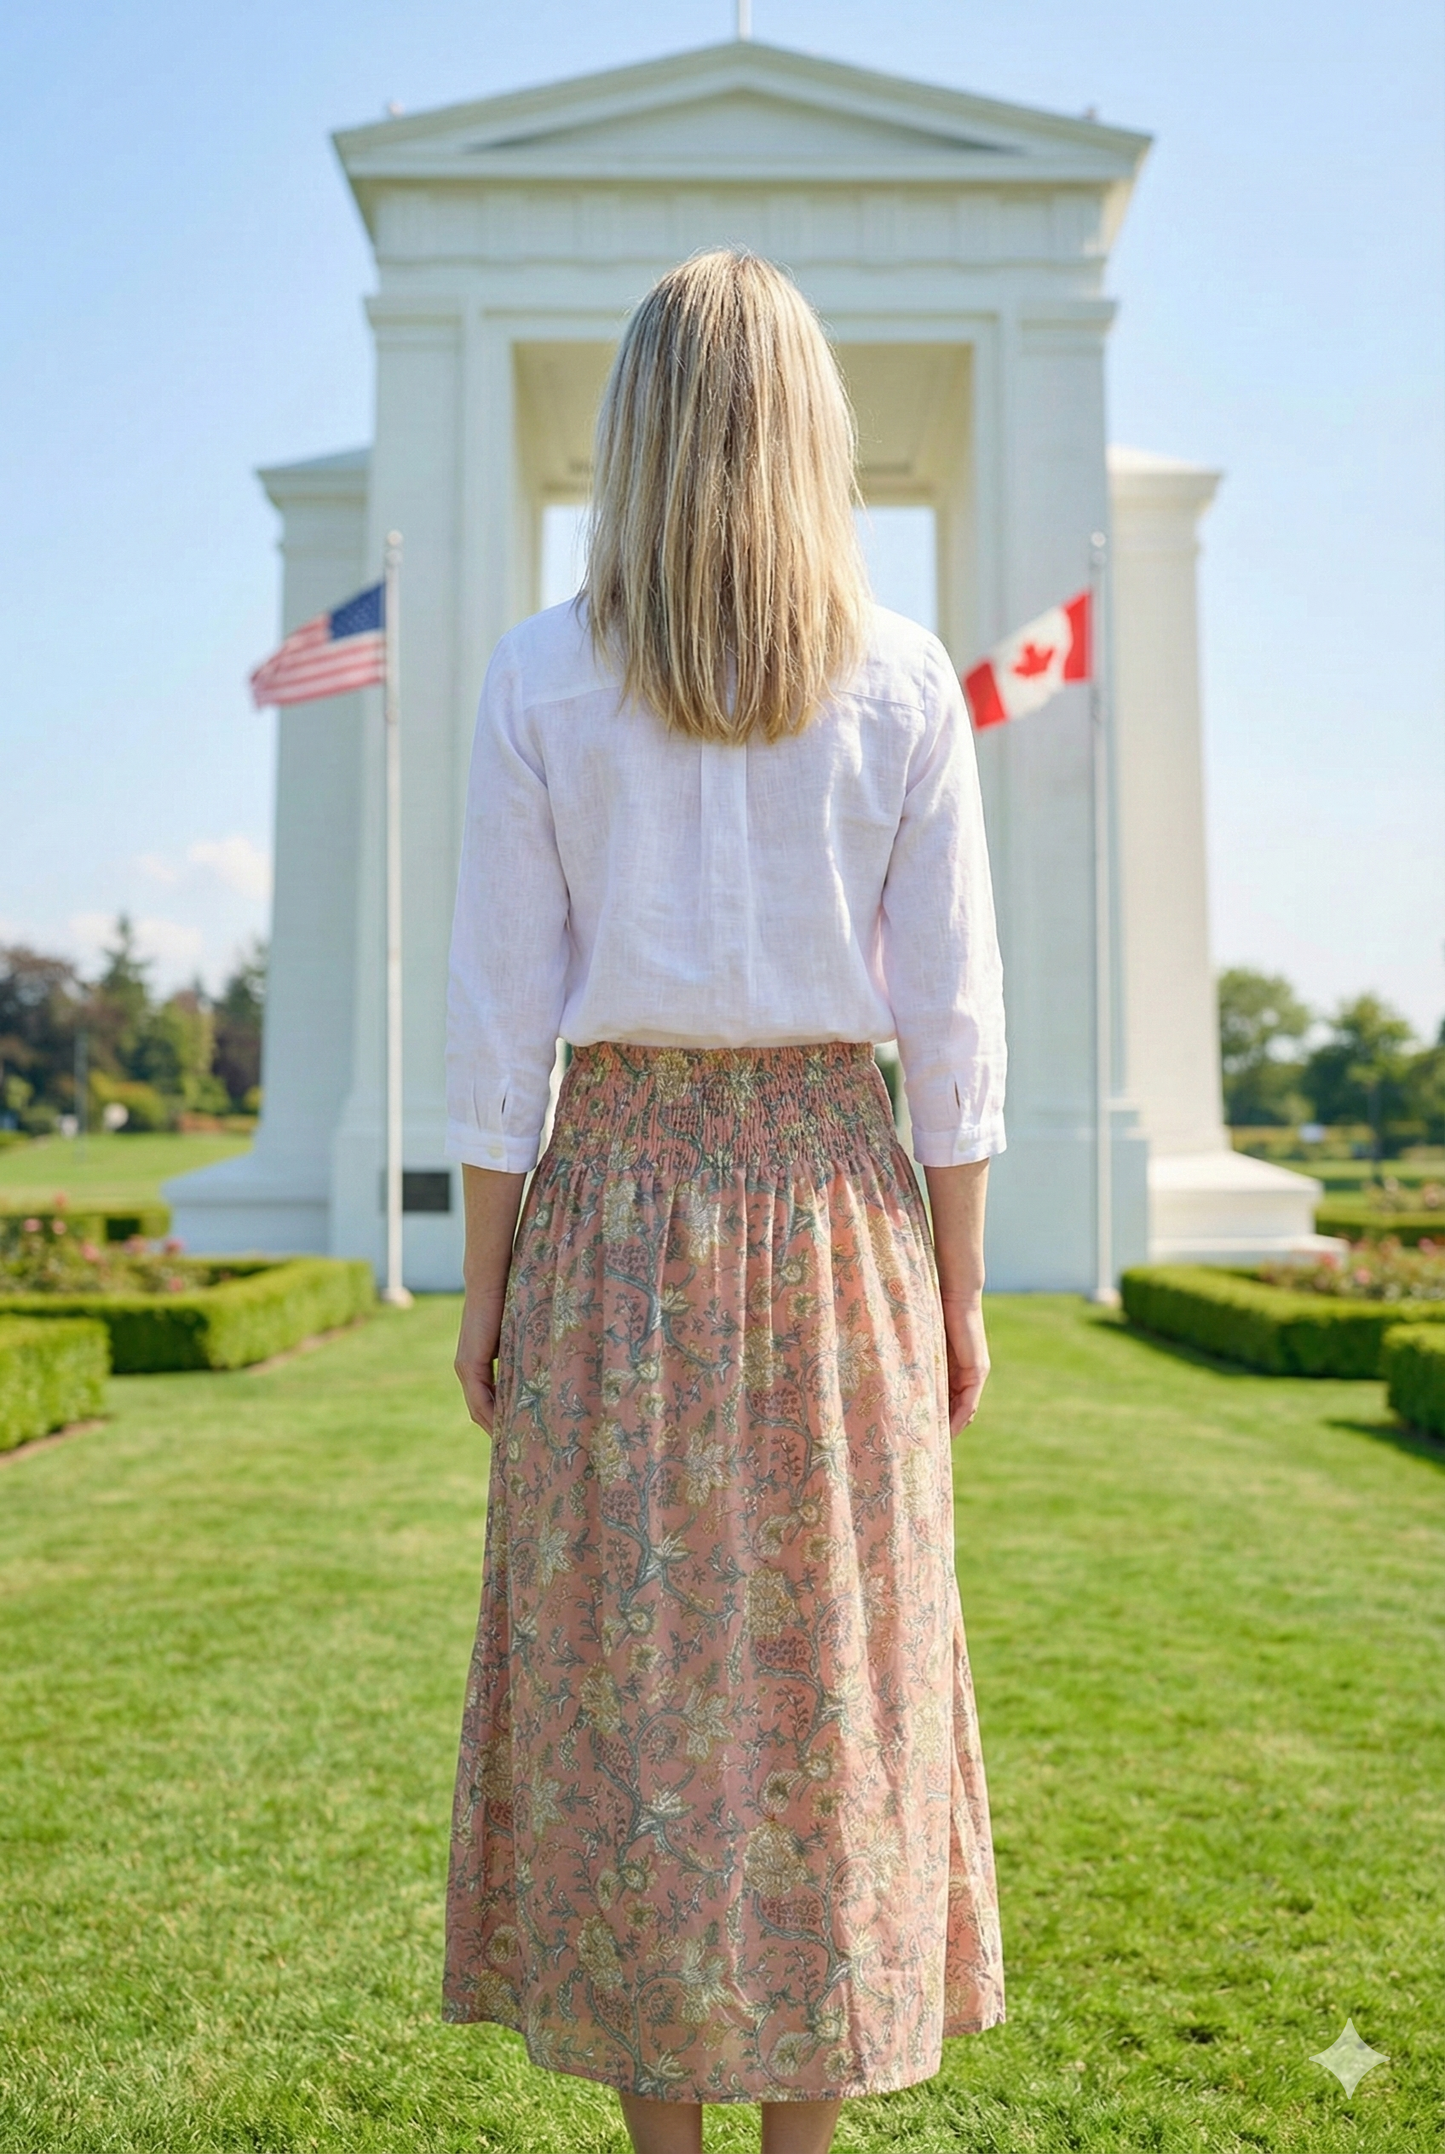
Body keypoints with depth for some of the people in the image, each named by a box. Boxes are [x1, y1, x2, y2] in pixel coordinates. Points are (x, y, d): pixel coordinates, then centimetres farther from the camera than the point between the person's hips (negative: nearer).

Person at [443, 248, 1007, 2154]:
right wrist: (959, 1283, 6)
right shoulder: (903, 680, 0)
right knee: (831, 1654, 10)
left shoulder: (540, 679, -2)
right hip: (829, 1195, 1)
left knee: (622, 1655, 9)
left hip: (614, 1204, 0)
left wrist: (484, 1283, 4)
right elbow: (951, 1013, -1)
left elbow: (500, 1014, -4)